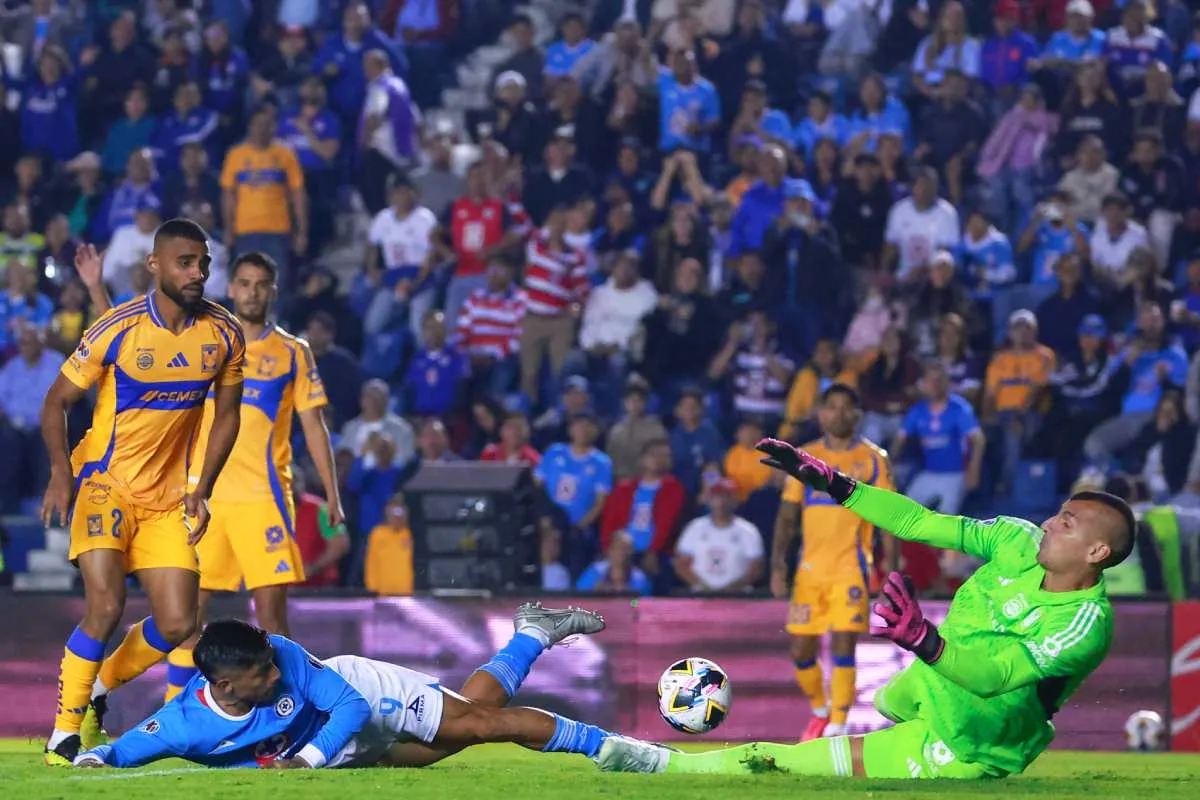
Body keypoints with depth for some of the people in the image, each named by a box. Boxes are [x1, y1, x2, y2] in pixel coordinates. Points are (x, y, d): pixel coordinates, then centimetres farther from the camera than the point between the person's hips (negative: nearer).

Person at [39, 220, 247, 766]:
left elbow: (226, 414, 9)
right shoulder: (118, 329, -15)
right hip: (104, 484, -4)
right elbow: (56, 402, -5)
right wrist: (61, 472, -18)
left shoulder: (224, 333, -4)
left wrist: (202, 489, 0)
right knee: (105, 606, -21)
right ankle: (63, 734, -7)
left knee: (177, 624, -3)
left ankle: (96, 693, 24)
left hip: (167, 497, 4)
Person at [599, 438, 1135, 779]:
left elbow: (991, 675, -38)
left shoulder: (1085, 626, -30)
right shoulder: (1020, 541, -9)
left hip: (965, 747, -7)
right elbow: (918, 523, -7)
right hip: (927, 682, 7)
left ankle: (666, 765, -1)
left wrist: (924, 640, -55)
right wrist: (832, 483, -12)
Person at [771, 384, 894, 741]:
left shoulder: (872, 459, 2)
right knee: (801, 652, 5)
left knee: (843, 648, -13)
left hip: (851, 569, -3)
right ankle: (820, 710, 30)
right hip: (810, 569, 3)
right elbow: (787, 514, 9)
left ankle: (837, 728, -8)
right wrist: (778, 563, -3)